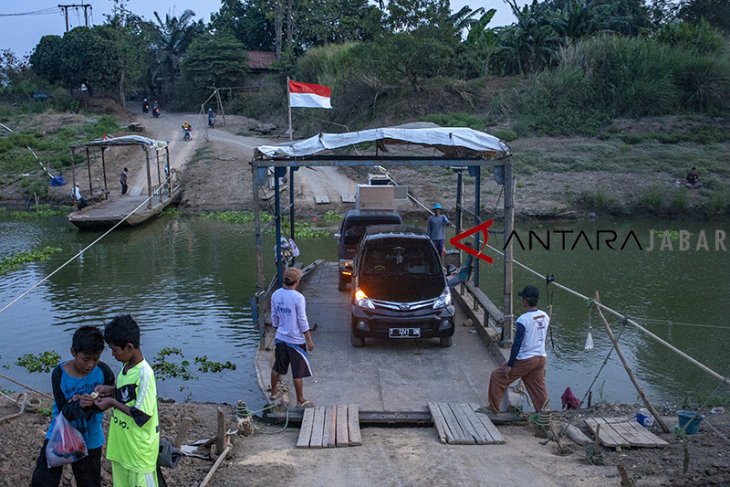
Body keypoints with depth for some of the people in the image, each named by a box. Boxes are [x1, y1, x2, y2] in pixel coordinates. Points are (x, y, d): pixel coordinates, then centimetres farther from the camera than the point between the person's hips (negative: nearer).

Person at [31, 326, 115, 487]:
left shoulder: (103, 371, -16)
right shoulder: (59, 374, -17)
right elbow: (64, 411, -19)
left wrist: (90, 403, -24)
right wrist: (79, 405, -40)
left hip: (90, 439, 1)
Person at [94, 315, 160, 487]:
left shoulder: (144, 373, -24)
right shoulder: (127, 367, 2)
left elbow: (142, 415, -24)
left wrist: (112, 402, -17)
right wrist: (111, 390, 2)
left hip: (139, 448, -8)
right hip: (122, 445, 8)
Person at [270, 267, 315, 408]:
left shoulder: (276, 295, -2)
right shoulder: (298, 298, -20)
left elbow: (274, 316, 8)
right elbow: (302, 321, -16)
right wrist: (309, 340, -7)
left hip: (280, 338, 6)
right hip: (295, 340, -6)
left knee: (277, 367, 21)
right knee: (298, 371, 5)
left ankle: (273, 393, 35)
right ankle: (300, 401, 14)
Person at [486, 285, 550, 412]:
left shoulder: (523, 320, -19)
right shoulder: (545, 317, 2)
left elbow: (517, 343, -18)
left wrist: (509, 365, -13)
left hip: (525, 360, -6)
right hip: (541, 359, 7)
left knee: (497, 377, 7)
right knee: (538, 388, 13)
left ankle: (493, 408, 13)